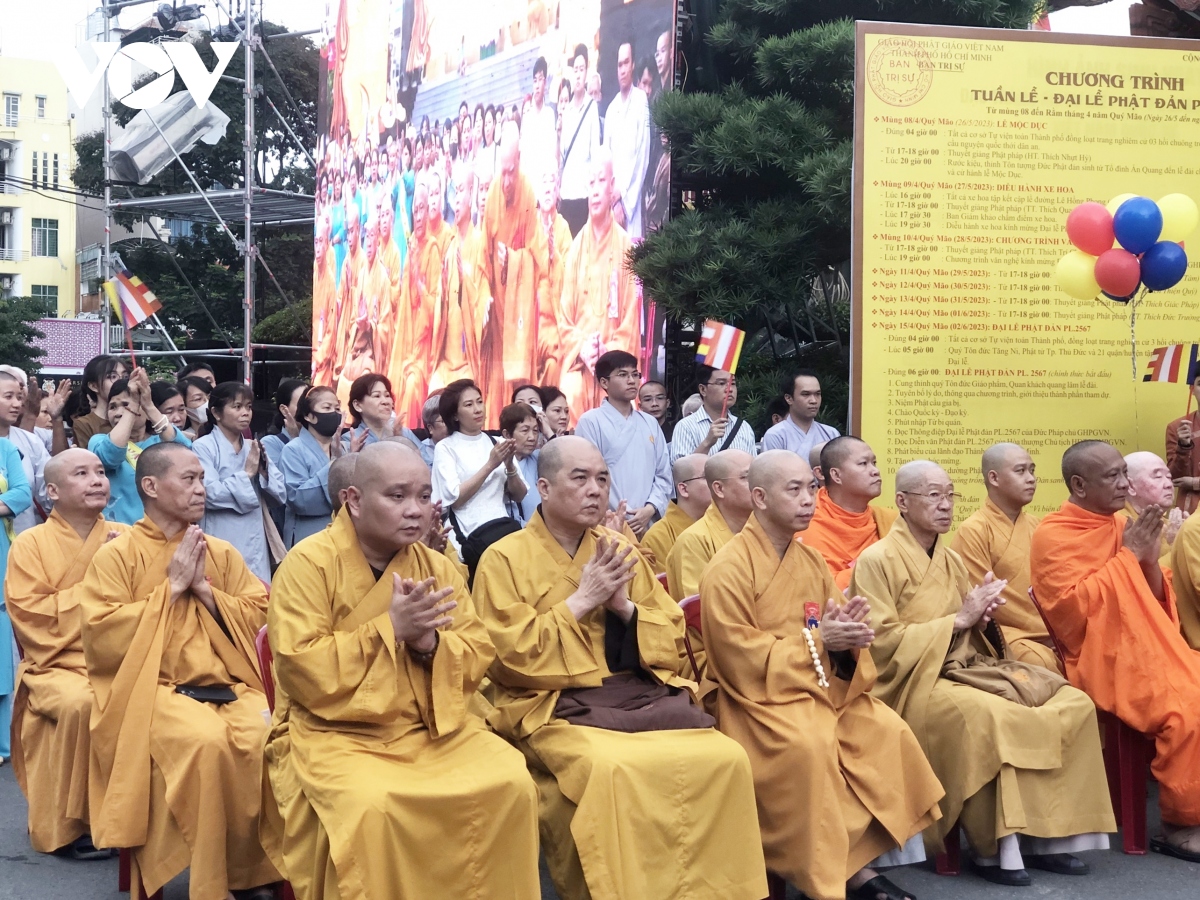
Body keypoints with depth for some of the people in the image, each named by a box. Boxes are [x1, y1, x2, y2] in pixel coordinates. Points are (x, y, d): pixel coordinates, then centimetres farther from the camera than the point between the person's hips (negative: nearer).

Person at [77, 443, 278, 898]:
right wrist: (171, 588, -7)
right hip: (155, 688, -4)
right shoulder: (116, 555, 2)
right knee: (207, 741, -35)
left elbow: (261, 616, 10)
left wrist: (204, 589, -3)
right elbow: (102, 638, -8)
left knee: (271, 737, -27)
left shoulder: (222, 552, 14)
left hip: (230, 683, 4)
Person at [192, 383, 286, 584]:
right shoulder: (203, 447, -6)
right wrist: (247, 473, -10)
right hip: (221, 547, -6)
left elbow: (282, 494, 8)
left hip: (256, 544, 6)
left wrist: (264, 469, -7)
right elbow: (210, 494, -19)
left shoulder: (254, 447, 12)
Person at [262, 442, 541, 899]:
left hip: (431, 725, 5)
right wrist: (389, 628, -21)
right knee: (370, 806, -34)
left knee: (511, 784, -18)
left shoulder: (438, 568, 6)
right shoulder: (308, 565, -9)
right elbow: (302, 672, -16)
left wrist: (429, 642, -16)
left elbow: (478, 660, 5)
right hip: (336, 733, -4)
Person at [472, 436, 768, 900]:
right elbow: (513, 657, -9)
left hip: (640, 691, 5)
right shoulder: (504, 559, 0)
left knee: (724, 758, -20)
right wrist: (581, 601, -10)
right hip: (554, 703, -4)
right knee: (612, 771, -35)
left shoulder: (620, 551, 14)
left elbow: (674, 642, 13)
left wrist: (625, 607, -5)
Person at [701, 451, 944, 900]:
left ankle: (859, 858, -12)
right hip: (761, 692, -7)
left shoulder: (811, 560, 11)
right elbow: (739, 656, -17)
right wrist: (816, 641, -19)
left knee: (888, 730, -18)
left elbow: (832, 635, 15)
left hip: (822, 685, 7)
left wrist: (847, 633, -11)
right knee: (809, 746, -35)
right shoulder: (728, 569, -12)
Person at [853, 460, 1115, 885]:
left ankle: (1044, 835, -8)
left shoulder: (951, 559, 17)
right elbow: (881, 642, -14)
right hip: (914, 680, -8)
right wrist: (958, 620, -13)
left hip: (968, 667, 8)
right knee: (986, 715, -38)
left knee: (1074, 703, -10)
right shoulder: (877, 560, -6)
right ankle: (993, 848, -24)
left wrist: (981, 615, -3)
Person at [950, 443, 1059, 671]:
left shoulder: (1034, 525, 16)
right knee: (1044, 664, -32)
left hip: (1050, 634, 7)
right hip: (1008, 634, -7)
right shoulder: (973, 531, -6)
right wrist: (1046, 632, -9)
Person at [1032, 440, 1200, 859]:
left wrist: (1149, 558, -5)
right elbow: (1074, 606, -18)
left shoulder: (1123, 525, 12)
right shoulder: (1053, 536, -8)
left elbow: (1157, 601, 15)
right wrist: (1127, 556, -12)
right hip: (1104, 658, -7)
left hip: (1151, 648, 7)